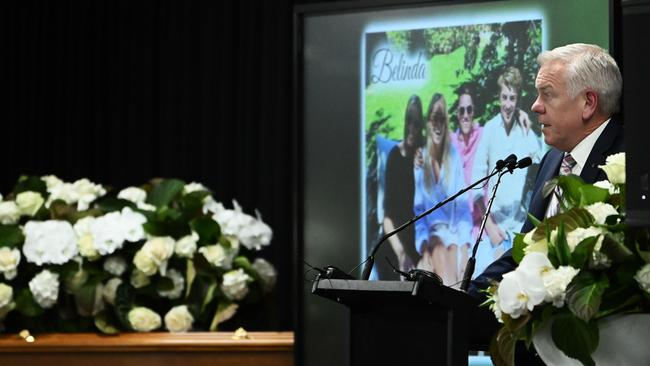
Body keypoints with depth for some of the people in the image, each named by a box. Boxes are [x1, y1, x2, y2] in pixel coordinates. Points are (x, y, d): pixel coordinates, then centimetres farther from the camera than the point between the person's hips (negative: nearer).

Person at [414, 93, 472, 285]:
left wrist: (464, 246, -10)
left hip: (453, 232, 1)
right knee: (439, 251, -32)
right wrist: (425, 247, -13)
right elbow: (417, 210, 2)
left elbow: (463, 206, 4)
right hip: (430, 234, -1)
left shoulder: (454, 156, 5)